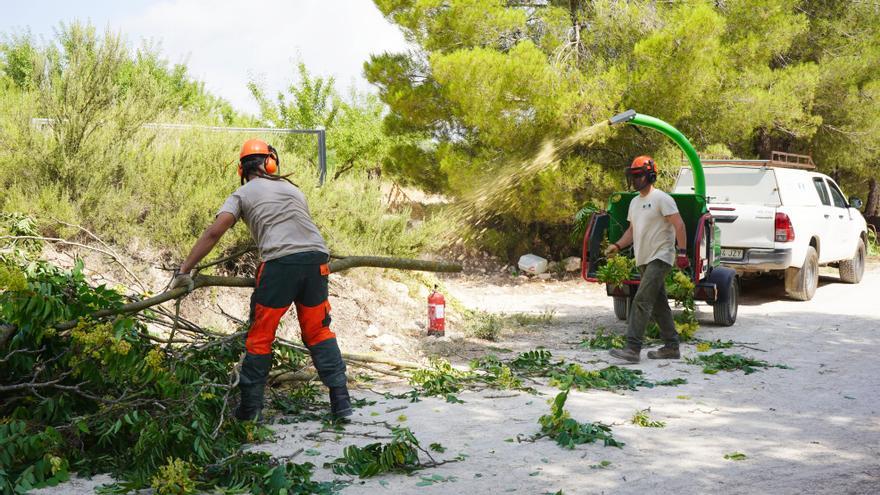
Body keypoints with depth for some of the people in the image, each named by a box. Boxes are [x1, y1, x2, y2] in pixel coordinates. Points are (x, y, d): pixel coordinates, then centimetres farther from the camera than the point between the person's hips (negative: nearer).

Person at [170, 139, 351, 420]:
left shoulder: (242, 194, 15)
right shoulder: (293, 189, 28)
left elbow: (214, 233, 3)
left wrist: (185, 270, 4)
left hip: (279, 263, -4)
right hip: (316, 259, 4)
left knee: (260, 336, 9)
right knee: (318, 332, 15)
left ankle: (249, 409, 11)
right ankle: (341, 401, 6)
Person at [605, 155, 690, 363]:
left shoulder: (661, 199, -11)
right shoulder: (635, 202, 16)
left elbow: (679, 225, -15)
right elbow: (632, 230, 22)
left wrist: (682, 252, -22)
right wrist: (617, 245, 5)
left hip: (660, 258, -10)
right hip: (644, 260, 10)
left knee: (642, 301, -18)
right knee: (659, 304, 13)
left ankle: (633, 348, -22)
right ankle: (672, 347, 21)